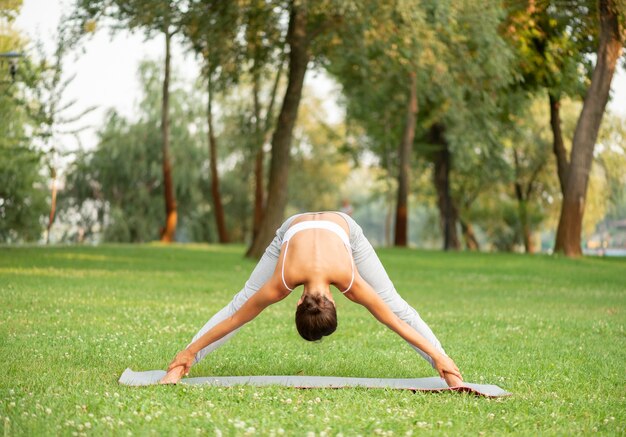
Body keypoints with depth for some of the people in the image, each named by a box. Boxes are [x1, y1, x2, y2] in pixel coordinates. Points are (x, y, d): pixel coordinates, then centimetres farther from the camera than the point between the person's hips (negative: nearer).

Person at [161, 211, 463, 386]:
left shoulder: (349, 280, -40)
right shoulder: (283, 281, -39)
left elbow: (394, 320, -31)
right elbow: (237, 315, -28)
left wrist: (440, 357, -26)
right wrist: (188, 352, -22)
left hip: (343, 227, 0)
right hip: (295, 227, 0)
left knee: (396, 306, -7)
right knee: (239, 302, -6)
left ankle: (446, 368, -2)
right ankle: (183, 365, 0)